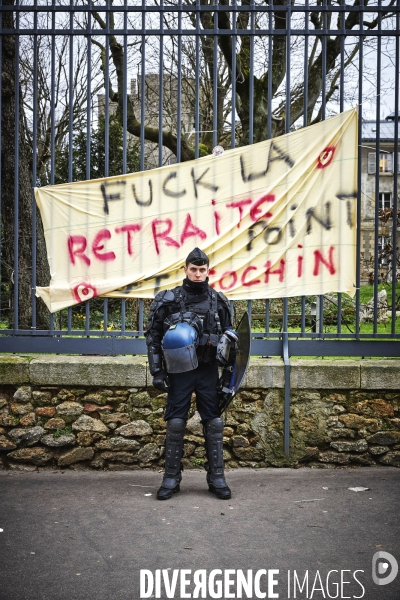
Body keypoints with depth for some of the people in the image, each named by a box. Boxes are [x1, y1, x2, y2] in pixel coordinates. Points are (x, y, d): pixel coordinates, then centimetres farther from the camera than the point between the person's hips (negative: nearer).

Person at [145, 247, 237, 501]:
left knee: (214, 423, 3)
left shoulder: (219, 301, 4)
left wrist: (229, 371, 7)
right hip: (180, 369, -1)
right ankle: (171, 479, 11)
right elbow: (153, 336, 1)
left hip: (209, 371, 2)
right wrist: (157, 372, -4)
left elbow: (230, 338, 11)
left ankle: (217, 478, 13)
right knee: (176, 423, 1)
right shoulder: (168, 300, -2)